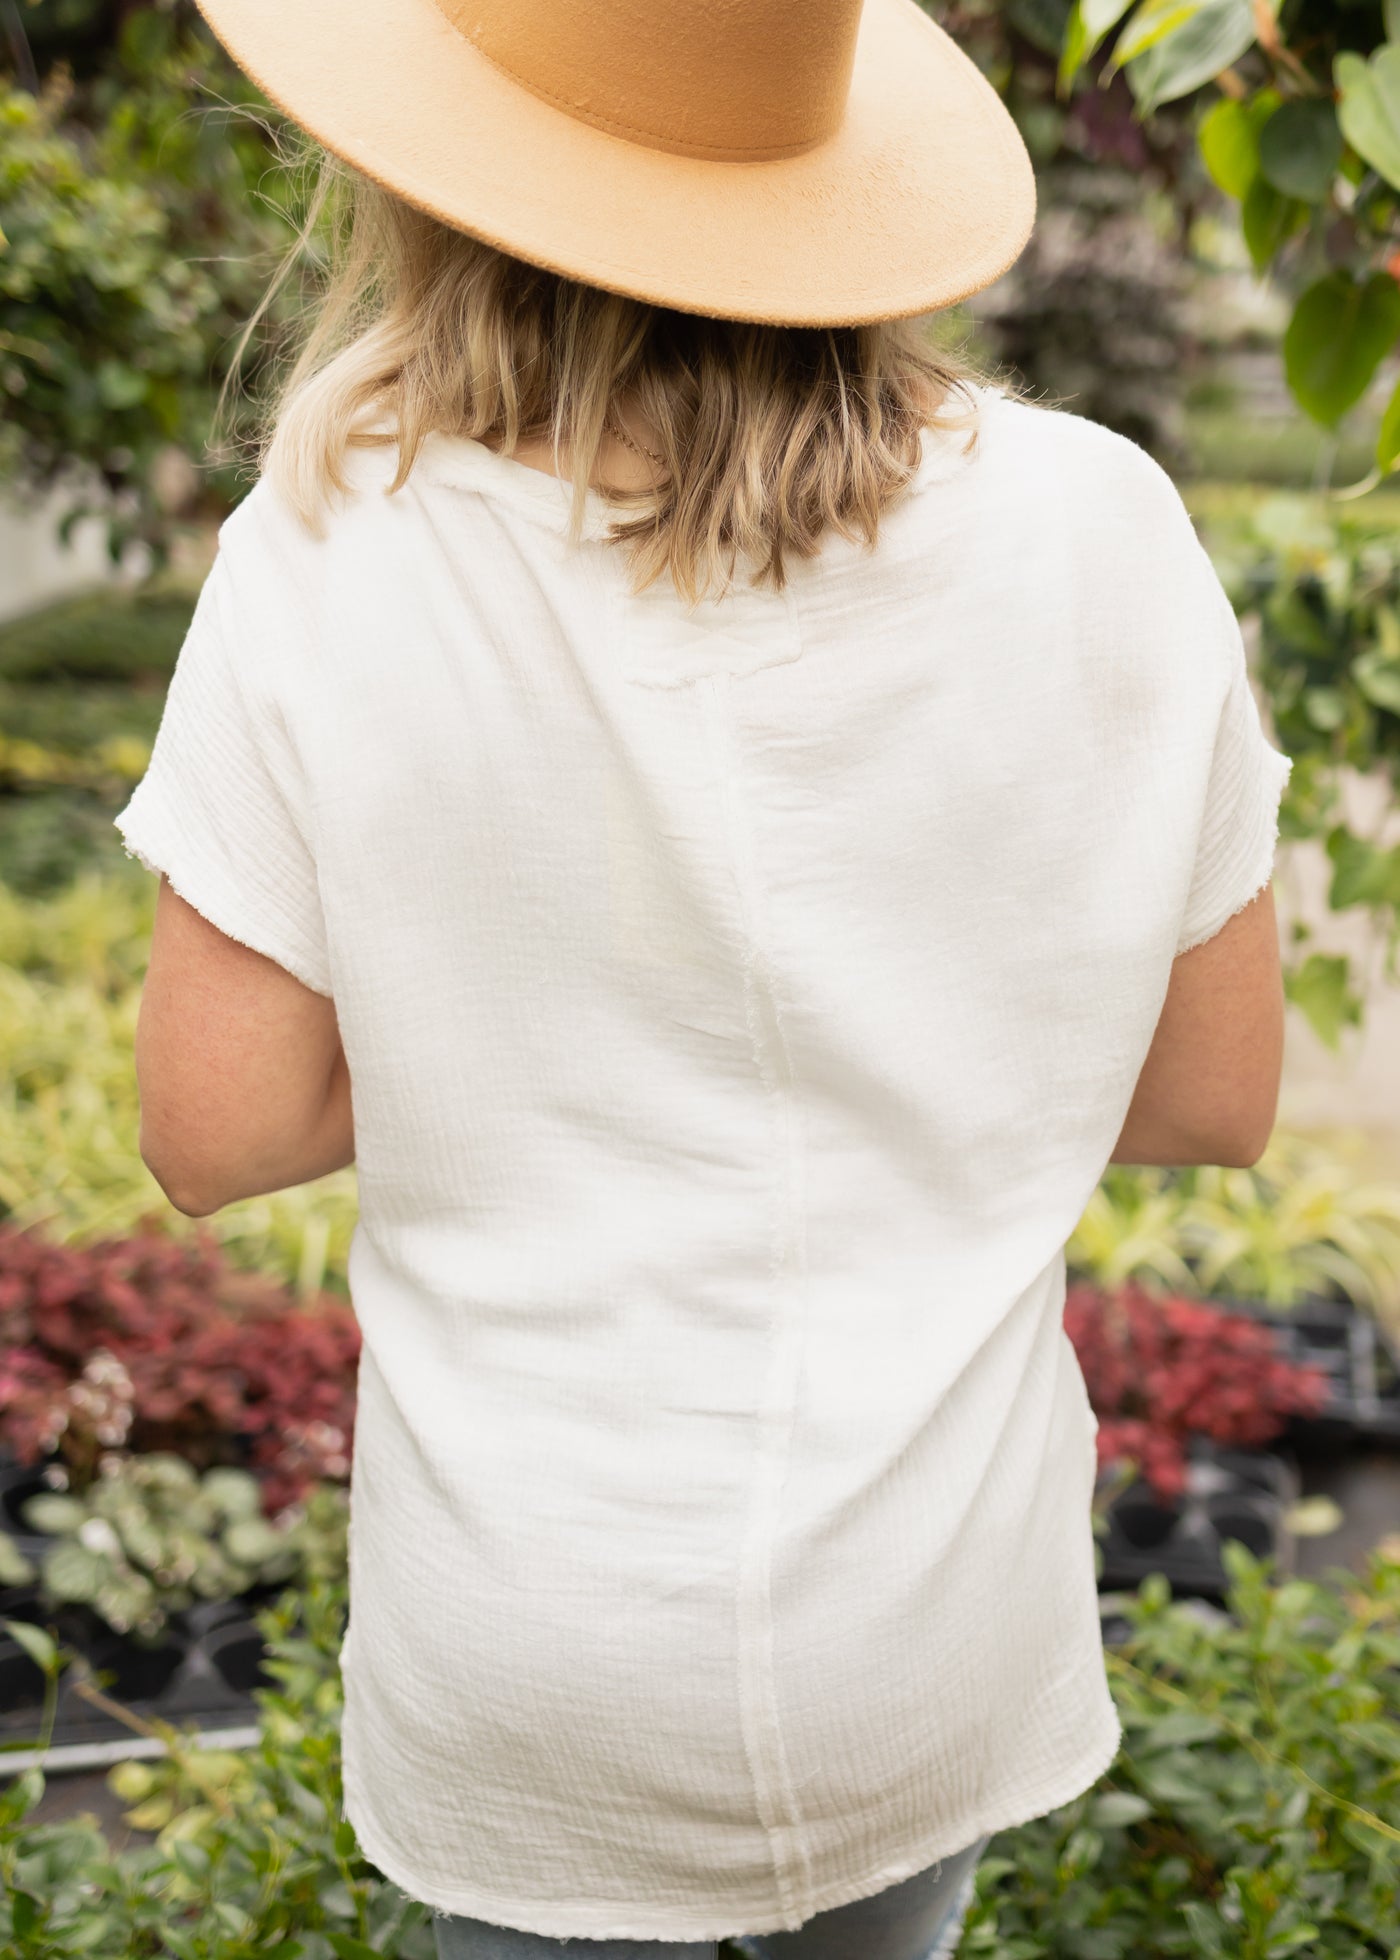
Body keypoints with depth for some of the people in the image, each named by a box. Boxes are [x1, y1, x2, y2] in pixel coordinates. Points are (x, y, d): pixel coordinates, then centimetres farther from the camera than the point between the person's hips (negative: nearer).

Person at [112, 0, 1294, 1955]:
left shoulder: (333, 565, -20)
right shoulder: (1096, 536, -16)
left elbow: (217, 1127, -14)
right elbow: (1217, 1093, -6)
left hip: (537, 1644, -1)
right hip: (930, 1609, 2)